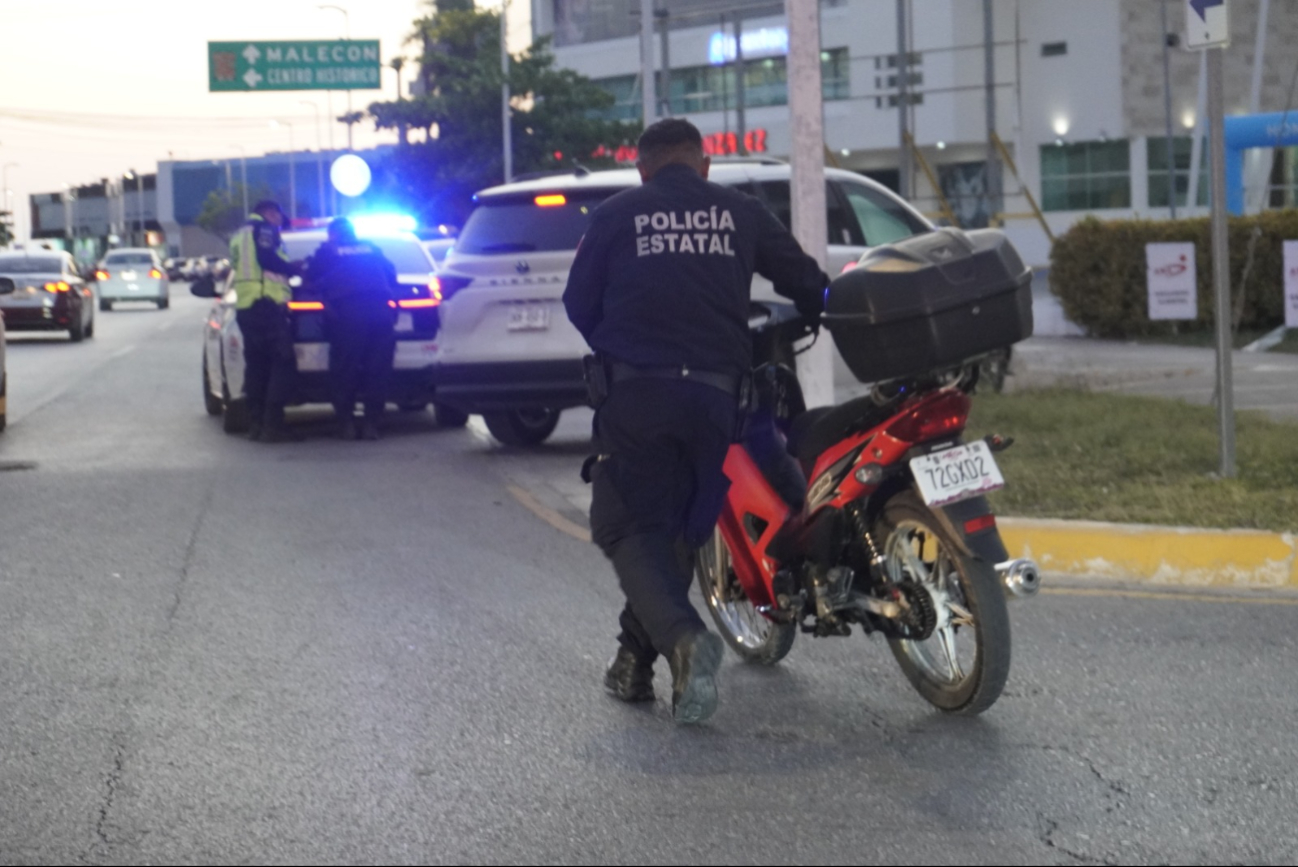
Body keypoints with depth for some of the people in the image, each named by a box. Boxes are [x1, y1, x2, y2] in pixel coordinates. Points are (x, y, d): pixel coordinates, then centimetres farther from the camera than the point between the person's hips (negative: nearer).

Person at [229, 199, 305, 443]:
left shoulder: (239, 235, 27)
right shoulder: (264, 228, 0)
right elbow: (268, 260, -16)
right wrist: (295, 268, -2)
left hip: (244, 306, 9)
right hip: (266, 304, -9)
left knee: (256, 365, 12)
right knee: (283, 363, -9)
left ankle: (256, 423, 7)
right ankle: (272, 425, -16)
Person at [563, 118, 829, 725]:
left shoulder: (615, 216, 9)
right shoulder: (740, 213, 12)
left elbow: (578, 303, 11)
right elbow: (806, 283, 14)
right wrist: (812, 320, 35)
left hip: (635, 393, -2)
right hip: (715, 392, 2)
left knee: (630, 527, 0)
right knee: (679, 529, 14)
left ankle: (682, 637, -24)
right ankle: (637, 659, 15)